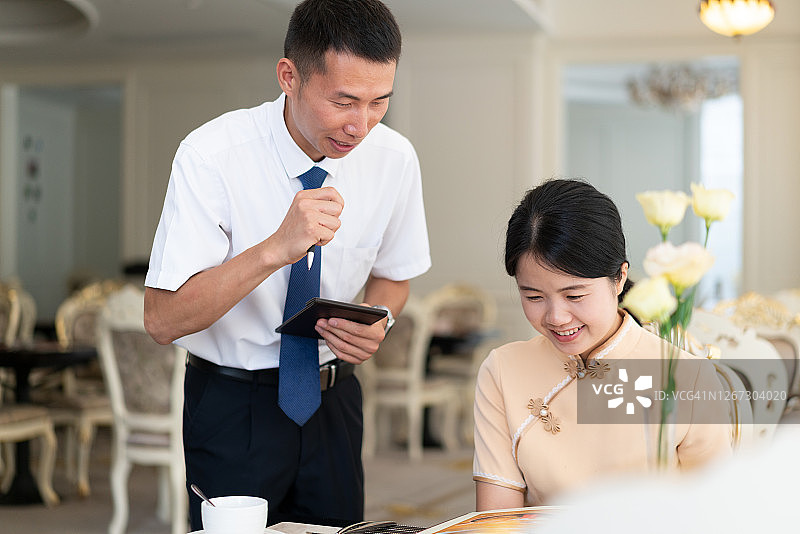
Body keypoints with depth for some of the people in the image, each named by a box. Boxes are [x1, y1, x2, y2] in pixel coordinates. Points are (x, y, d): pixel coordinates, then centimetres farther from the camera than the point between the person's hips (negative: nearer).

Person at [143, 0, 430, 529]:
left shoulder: (395, 158, -9)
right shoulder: (211, 156, -21)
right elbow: (163, 319, -24)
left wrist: (376, 324, -14)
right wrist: (276, 248, -37)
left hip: (333, 399, 4)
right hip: (231, 401, -3)